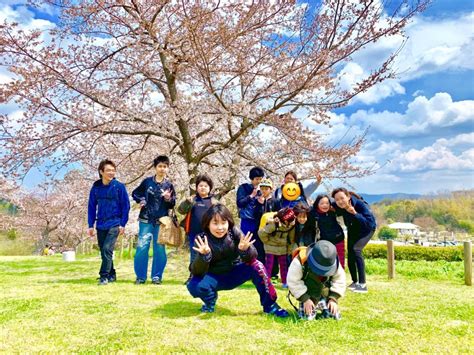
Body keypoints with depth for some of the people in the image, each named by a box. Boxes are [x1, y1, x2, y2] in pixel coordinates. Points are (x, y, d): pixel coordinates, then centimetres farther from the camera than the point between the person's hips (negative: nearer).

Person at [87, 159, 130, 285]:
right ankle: (111, 274, 26)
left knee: (107, 249, -15)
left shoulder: (119, 186, -5)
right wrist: (91, 225, 4)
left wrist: (123, 224, -8)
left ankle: (104, 276, -6)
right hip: (100, 225, 4)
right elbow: (91, 207, 8)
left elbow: (126, 206, -3)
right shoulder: (96, 187, 4)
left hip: (114, 224, -4)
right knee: (103, 251, 11)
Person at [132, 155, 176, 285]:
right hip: (146, 220, 0)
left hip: (161, 221, 0)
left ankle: (157, 276, 13)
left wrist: (168, 199, -19)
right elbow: (135, 193, 14)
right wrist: (141, 200, -5)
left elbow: (172, 205, 2)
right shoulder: (147, 181, 2)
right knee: (142, 247, -2)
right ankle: (140, 276, 9)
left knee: (159, 249, 4)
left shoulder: (169, 185, 2)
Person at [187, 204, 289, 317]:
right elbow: (197, 272, -25)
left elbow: (252, 258, -21)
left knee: (256, 266, -24)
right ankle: (210, 302, 6)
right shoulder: (202, 239, -20)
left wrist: (245, 250, -44)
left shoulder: (234, 232, -16)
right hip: (214, 278, -1)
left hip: (234, 274, 1)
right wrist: (204, 256, -45)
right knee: (194, 285, -30)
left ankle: (270, 305, -7)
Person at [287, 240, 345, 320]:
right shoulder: (300, 262, -32)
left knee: (334, 315, -6)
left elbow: (339, 279, -8)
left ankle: (321, 304, 20)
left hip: (323, 289, 4)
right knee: (308, 316, -22)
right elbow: (293, 282, -26)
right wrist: (305, 299, -27)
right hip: (304, 290, -3)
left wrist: (333, 298, -16)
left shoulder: (333, 264, -19)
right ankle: (303, 306, 9)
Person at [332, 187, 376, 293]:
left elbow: (370, 223, -40)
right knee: (350, 257, 5)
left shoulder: (361, 204, -36)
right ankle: (355, 282, 30)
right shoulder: (339, 207, -23)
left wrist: (355, 214, -49)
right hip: (352, 231, 5)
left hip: (366, 230, -5)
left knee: (356, 249, -27)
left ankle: (362, 284, -23)